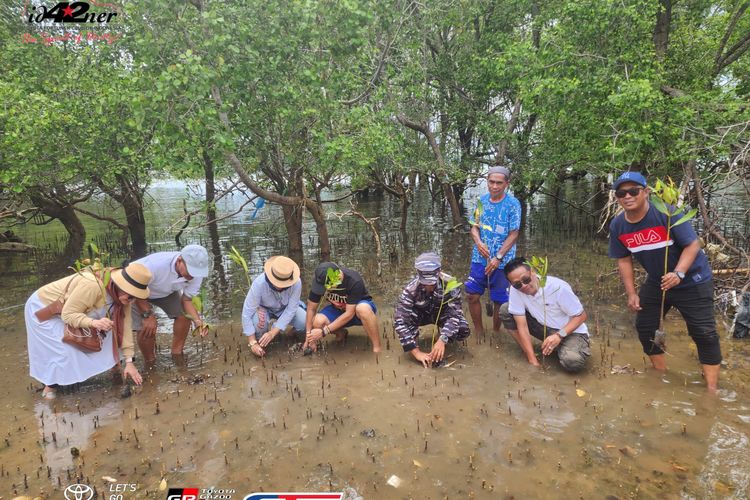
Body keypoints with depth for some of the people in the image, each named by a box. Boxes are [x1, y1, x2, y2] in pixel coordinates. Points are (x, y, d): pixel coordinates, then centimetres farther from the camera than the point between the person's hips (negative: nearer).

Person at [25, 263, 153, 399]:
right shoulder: (92, 285, -41)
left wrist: (129, 361, -17)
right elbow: (67, 314, -34)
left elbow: (124, 326, -13)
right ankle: (50, 384, 8)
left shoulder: (122, 295, -16)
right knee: (64, 350, -17)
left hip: (66, 310, 7)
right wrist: (94, 322, -53)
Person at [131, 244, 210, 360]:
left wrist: (197, 321, -31)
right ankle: (150, 363, 12)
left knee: (185, 315, -7)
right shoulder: (156, 264, -44)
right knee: (147, 329, -16)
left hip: (165, 291, 5)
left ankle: (177, 355, 14)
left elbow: (187, 299, -16)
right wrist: (148, 315, -27)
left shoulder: (196, 273, -27)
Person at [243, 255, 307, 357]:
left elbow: (291, 310, -27)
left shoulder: (296, 283, -33)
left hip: (285, 309, 2)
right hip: (264, 309, -1)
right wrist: (252, 343, -33)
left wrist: (272, 333, -34)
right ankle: (260, 340, 1)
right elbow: (247, 313, -32)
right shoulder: (259, 283, -36)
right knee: (258, 322, -35)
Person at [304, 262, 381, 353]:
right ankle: (340, 333, 6)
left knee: (363, 309, -41)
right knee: (317, 322, -26)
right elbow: (311, 308, -12)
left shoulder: (354, 282, -34)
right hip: (338, 310, 4)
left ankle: (377, 347, -23)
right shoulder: (320, 280, -22)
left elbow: (349, 313, -31)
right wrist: (308, 335, -15)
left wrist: (323, 331, -32)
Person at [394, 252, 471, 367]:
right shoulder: (411, 289, -33)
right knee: (400, 317, -34)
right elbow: (400, 321, -38)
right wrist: (416, 352, -45)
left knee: (463, 331, -29)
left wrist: (442, 340, -48)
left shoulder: (450, 284, -31)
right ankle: (414, 335, 0)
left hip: (443, 314, 1)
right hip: (421, 315, -1)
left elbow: (454, 313, -32)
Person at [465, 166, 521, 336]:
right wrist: (478, 242, -14)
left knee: (499, 301, 6)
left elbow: (513, 234, -11)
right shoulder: (482, 200, 3)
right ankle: (479, 332, 25)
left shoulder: (513, 204, -10)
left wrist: (498, 258, -19)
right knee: (472, 295, 5)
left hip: (502, 262, -4)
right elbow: (475, 226, 8)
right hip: (480, 258, 4)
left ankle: (495, 333, 28)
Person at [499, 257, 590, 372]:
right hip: (544, 327, 4)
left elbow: (581, 315, -17)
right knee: (505, 311, -15)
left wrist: (559, 335, -32)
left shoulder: (558, 287, -29)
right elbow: (522, 325, -19)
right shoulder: (515, 290, -20)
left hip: (570, 331, -3)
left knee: (572, 362, -35)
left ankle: (561, 348, 3)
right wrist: (533, 361, -23)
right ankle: (528, 353, -2)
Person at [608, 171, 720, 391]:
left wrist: (678, 274, -38)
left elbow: (693, 244, -24)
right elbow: (624, 260, -1)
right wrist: (631, 293, -4)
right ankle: (661, 376, 29)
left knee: (703, 333, -3)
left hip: (692, 280, -5)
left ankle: (712, 388, 9)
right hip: (656, 282, 5)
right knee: (644, 327, 9)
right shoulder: (617, 225, -11)